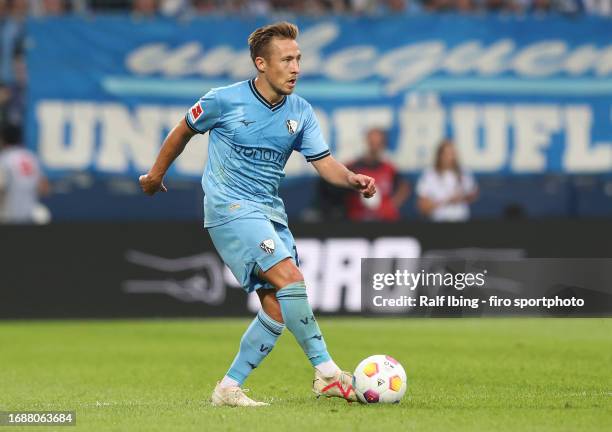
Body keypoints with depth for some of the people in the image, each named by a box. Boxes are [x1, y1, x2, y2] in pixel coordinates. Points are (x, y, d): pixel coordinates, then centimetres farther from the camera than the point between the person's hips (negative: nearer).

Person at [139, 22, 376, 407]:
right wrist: (157, 174, 18)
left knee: (277, 309, -1)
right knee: (291, 279, -23)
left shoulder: (301, 112, 4)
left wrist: (353, 179, -20)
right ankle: (327, 374, -20)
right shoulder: (225, 100, -9)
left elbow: (324, 163, 1)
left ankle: (229, 388, 10)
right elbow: (184, 130, 7)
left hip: (270, 212, 7)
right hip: (230, 207, -7)